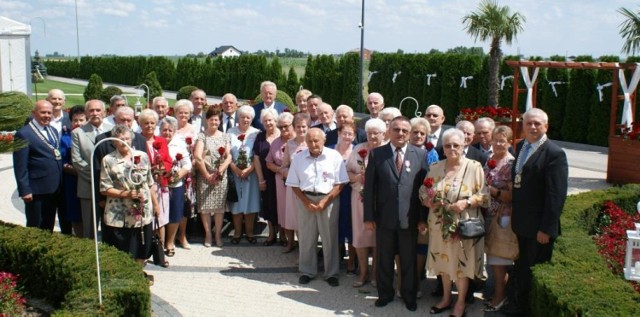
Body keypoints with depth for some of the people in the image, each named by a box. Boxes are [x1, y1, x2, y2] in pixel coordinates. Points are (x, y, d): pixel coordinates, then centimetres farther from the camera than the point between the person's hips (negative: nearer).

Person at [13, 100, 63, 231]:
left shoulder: (53, 131, 14)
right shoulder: (23, 134, -10)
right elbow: (20, 166, -14)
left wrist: (60, 185, 10)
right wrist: (25, 190, -17)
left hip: (54, 189, 7)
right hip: (37, 191, -7)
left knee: (49, 228, 17)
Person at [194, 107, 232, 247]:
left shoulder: (225, 136, 10)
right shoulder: (202, 136, 1)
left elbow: (229, 157, 2)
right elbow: (198, 156, -9)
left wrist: (219, 172, -11)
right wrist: (207, 175, -12)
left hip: (221, 176, 2)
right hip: (204, 176, -2)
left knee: (220, 206, 3)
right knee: (205, 206, 1)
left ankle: (218, 234, 14)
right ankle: (208, 234, 13)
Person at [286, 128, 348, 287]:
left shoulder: (334, 156, -6)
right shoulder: (298, 158, 1)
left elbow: (340, 183, -6)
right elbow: (294, 184, 4)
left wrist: (325, 201, -13)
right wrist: (306, 202, -7)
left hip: (328, 199, -2)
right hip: (305, 199, 2)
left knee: (330, 238, 2)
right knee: (306, 238, 8)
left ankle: (331, 273, 15)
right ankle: (307, 271, 23)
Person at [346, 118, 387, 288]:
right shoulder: (358, 149, 5)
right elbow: (348, 171, 7)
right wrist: (356, 177, -13)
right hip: (360, 197, 2)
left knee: (378, 235, 8)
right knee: (360, 234, 5)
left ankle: (375, 272, 24)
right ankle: (363, 272, 20)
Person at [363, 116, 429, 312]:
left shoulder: (421, 154, 0)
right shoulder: (376, 154, -1)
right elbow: (369, 187, -2)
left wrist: (423, 217, -4)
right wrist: (369, 216, -5)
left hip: (409, 218, 0)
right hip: (384, 217, 0)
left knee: (409, 260, 13)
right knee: (384, 259, 13)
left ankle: (409, 295, 30)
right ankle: (385, 294, 31)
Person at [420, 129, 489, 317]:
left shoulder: (474, 167, -8)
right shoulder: (435, 168, 4)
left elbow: (484, 195, -8)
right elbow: (423, 192, 9)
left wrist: (467, 202, -23)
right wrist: (428, 201, -12)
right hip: (440, 223, 4)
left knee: (461, 262, 6)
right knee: (443, 261, 15)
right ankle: (446, 298, 33)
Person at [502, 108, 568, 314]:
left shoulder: (555, 154, -16)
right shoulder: (520, 147, 8)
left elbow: (556, 195, -19)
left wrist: (546, 228, -20)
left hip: (538, 227, -7)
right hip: (521, 223, 7)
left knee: (536, 272, 8)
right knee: (521, 267, 18)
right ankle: (517, 304, 32)